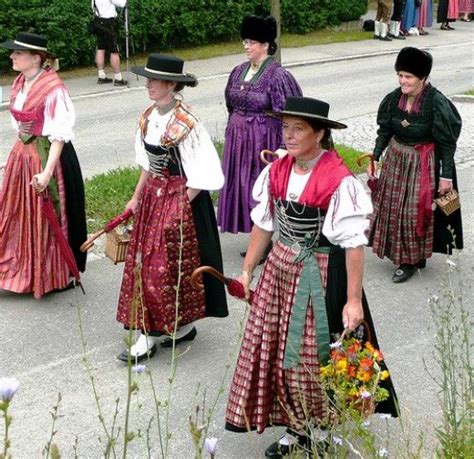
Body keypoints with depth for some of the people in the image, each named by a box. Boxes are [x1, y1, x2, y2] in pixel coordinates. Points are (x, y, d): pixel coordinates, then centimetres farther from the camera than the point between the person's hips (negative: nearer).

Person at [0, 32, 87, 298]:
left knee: (50, 217, 5)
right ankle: (27, 270, 32)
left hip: (48, 157, -8)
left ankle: (59, 275, 22)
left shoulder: (53, 89, -20)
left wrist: (47, 171, -28)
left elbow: (59, 135, -22)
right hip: (22, 155, 8)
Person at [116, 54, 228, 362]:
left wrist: (181, 204, -16)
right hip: (153, 197, 8)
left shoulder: (186, 123, -19)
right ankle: (183, 326, 25)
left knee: (165, 268, -2)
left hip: (180, 200, -8)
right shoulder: (149, 117, 4)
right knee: (146, 263, 12)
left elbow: (203, 174, -18)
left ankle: (150, 337, 7)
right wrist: (137, 197, 15)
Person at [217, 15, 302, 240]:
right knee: (242, 187, 12)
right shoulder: (239, 71, 7)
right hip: (238, 139, 7)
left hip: (263, 139, -7)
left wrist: (283, 149, -15)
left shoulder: (277, 76, -14)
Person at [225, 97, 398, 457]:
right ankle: (297, 427, 28)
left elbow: (354, 244, -17)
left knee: (317, 355, 5)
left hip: (321, 276, -6)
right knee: (276, 349, 10)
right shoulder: (276, 173, 0)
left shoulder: (340, 182, -19)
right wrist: (247, 271, 12)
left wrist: (353, 299, -16)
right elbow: (263, 225, 10)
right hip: (280, 270, 6)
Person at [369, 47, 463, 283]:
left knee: (416, 210, 2)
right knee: (392, 207, 15)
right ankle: (398, 251, 34)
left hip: (423, 164, -6)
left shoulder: (436, 103, -21)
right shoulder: (394, 98, -6)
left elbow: (447, 143, -16)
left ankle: (411, 260, 17)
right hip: (396, 160, 6)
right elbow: (385, 130, 5)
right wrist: (375, 156, -1)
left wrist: (446, 176, -15)